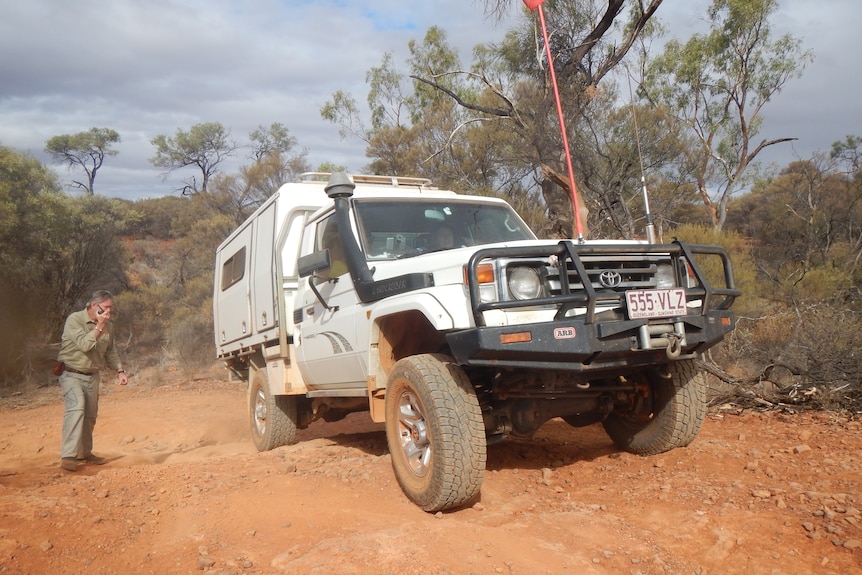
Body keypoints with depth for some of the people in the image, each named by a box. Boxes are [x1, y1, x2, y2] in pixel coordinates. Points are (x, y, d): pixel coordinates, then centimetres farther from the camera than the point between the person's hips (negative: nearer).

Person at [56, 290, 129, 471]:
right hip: (72, 375, -6)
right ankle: (68, 456, -25)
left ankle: (84, 453, 27)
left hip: (92, 376, 6)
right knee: (76, 407, -25)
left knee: (90, 416, 11)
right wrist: (99, 326, -23)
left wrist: (120, 371, 6)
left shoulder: (108, 326, 4)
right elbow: (84, 344, -27)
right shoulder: (74, 320, -14)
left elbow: (111, 351, 15)